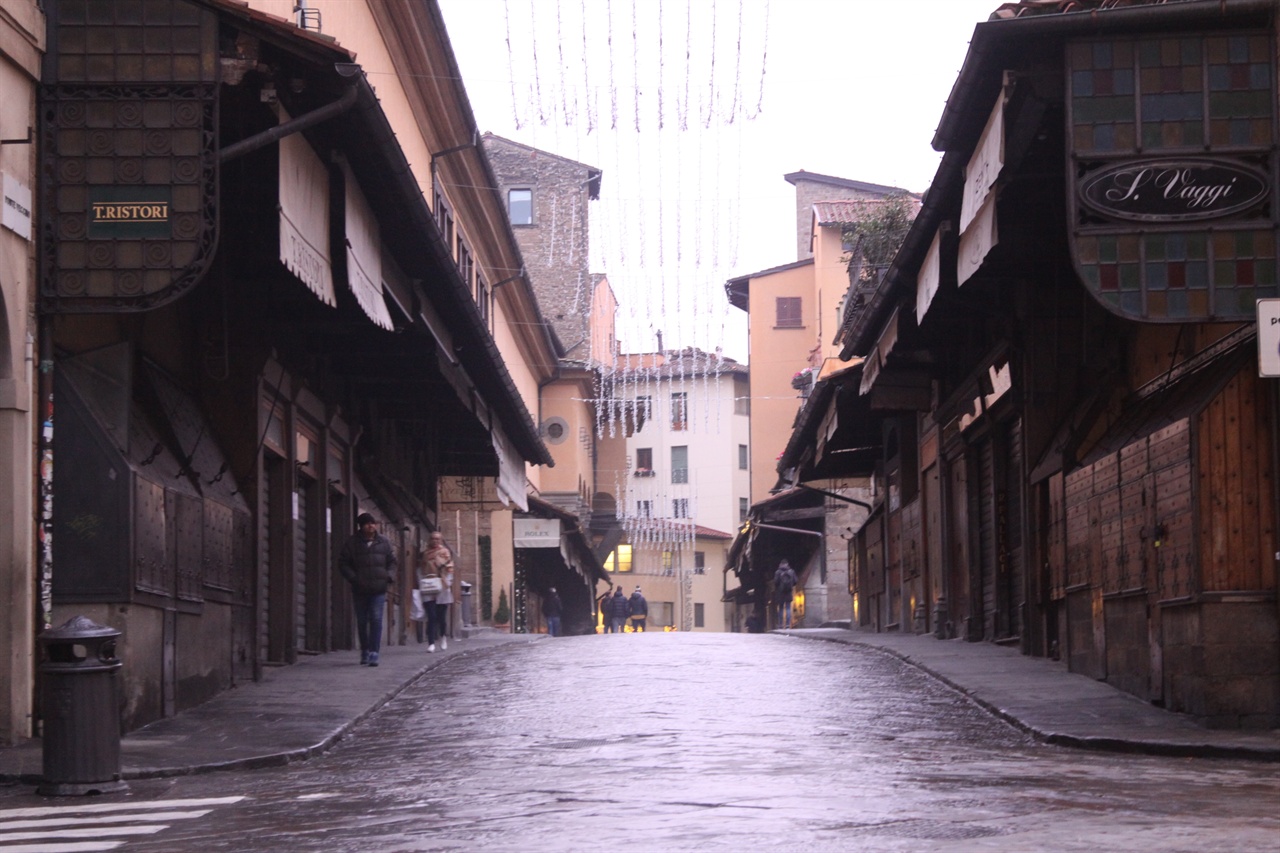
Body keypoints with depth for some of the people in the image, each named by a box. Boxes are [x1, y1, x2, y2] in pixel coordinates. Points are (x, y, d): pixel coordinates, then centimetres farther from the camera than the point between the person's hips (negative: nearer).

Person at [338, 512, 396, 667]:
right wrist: (354, 578, -11)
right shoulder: (352, 543, 1)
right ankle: (365, 651, 23)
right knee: (362, 622, 8)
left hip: (379, 590, 0)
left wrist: (390, 577, -3)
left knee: (376, 620, -11)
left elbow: (392, 561, 14)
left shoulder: (384, 542, 7)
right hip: (360, 590, 0)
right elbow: (343, 563, 1)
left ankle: (374, 653, -12)